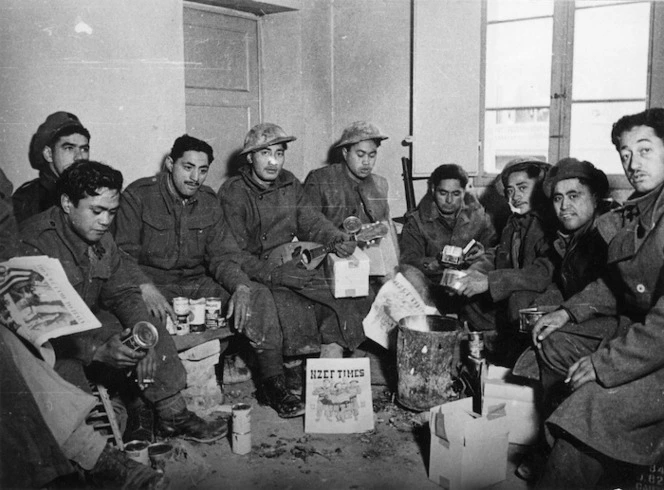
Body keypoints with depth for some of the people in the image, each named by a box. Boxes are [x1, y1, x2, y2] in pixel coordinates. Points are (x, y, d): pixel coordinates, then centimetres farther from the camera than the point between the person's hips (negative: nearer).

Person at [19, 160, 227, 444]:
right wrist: (97, 350, -41)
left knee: (153, 329, -4)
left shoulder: (101, 237, 0)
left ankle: (173, 415, 3)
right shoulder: (34, 242, -25)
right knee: (66, 373, -36)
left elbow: (123, 291, 2)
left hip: (88, 321, 8)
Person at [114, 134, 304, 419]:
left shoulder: (209, 201, 10)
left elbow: (222, 253, 3)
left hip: (198, 284, 4)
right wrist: (146, 288, -32)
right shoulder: (138, 195, -5)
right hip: (155, 285, -4)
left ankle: (273, 382, -9)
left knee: (259, 295, -16)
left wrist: (241, 286, -18)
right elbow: (124, 253, -12)